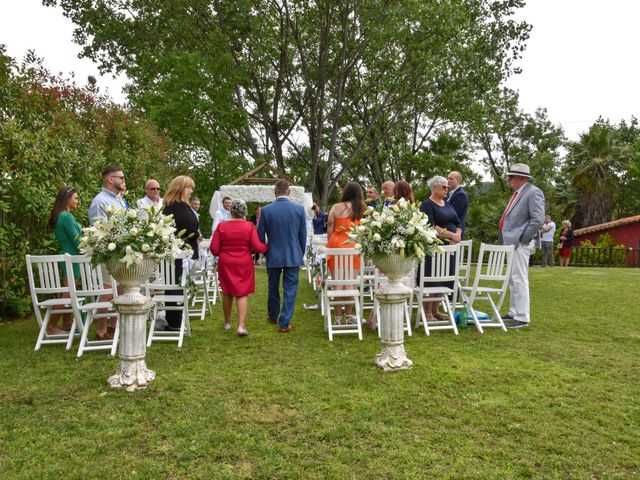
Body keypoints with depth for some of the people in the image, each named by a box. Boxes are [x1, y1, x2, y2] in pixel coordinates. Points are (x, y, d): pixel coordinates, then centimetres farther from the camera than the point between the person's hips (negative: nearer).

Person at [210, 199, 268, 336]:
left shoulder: (221, 226, -5)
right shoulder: (249, 226, -9)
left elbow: (214, 249, -5)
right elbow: (257, 247, -12)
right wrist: (268, 246, 8)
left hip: (226, 264, 2)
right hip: (244, 264, -1)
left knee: (227, 293, 16)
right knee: (242, 294, 3)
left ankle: (227, 322, 28)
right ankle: (241, 326, -8)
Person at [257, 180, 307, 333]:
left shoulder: (266, 210, -9)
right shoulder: (299, 209, -7)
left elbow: (260, 235, -2)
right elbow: (303, 235, 0)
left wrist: (264, 252, 15)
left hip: (273, 256, 1)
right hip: (293, 256, -1)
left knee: (273, 287, 19)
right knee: (290, 289, 5)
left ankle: (273, 316, 37)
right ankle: (284, 323, 5)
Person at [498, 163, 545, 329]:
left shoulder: (533, 193, -12)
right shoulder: (518, 193, 16)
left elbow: (538, 220, -20)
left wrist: (522, 238, -17)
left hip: (520, 244, -10)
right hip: (511, 243, 10)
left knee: (519, 280, -7)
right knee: (512, 280, 16)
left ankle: (522, 318, -1)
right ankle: (514, 313, 26)